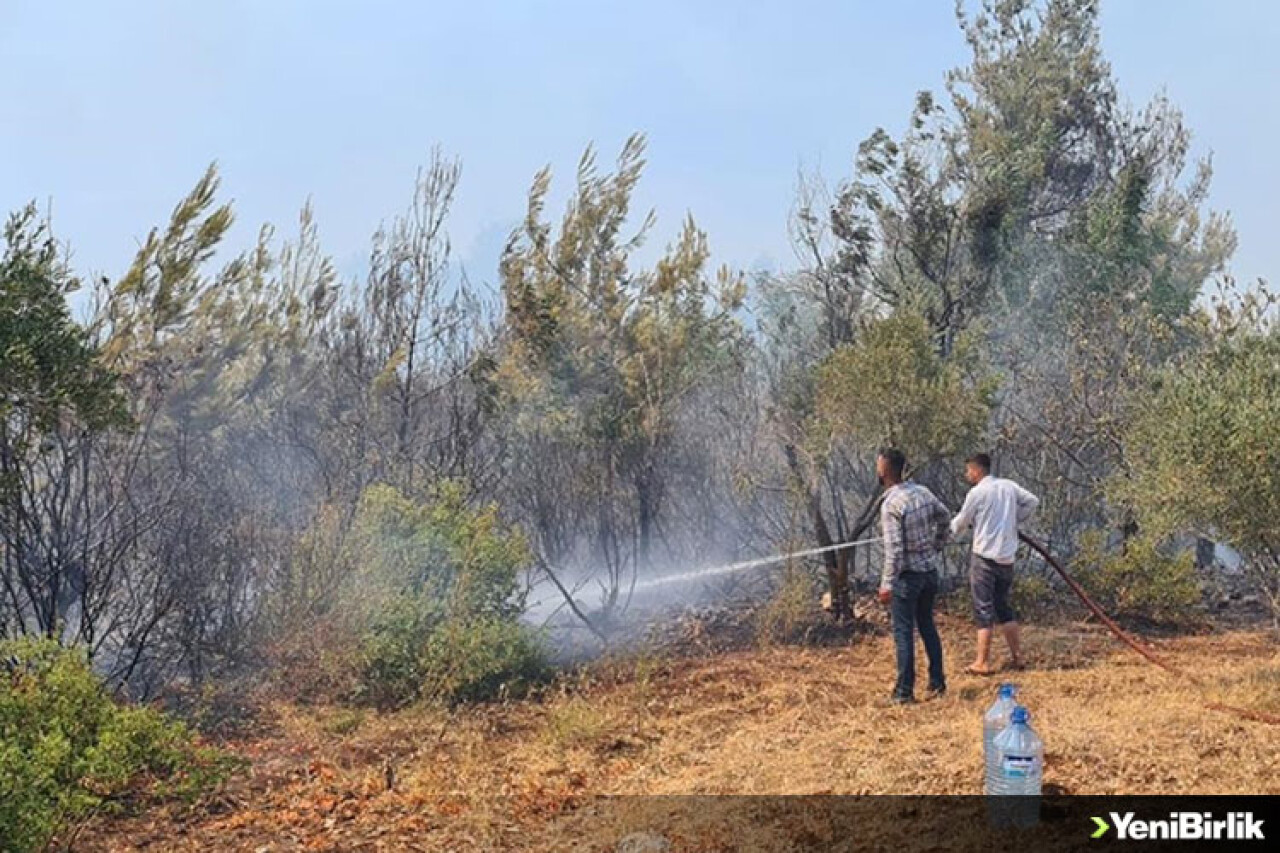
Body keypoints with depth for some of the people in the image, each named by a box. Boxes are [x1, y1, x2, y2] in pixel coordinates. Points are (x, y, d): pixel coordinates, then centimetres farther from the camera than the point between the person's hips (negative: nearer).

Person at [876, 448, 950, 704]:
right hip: (930, 570, 7)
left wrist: (886, 584, -19)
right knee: (927, 626, 18)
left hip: (907, 575, -7)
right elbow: (945, 517, 17)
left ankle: (905, 691, 5)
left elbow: (894, 549, -23)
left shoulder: (890, 504, -20)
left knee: (903, 633, 1)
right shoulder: (922, 491, 2)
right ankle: (937, 682, 24)